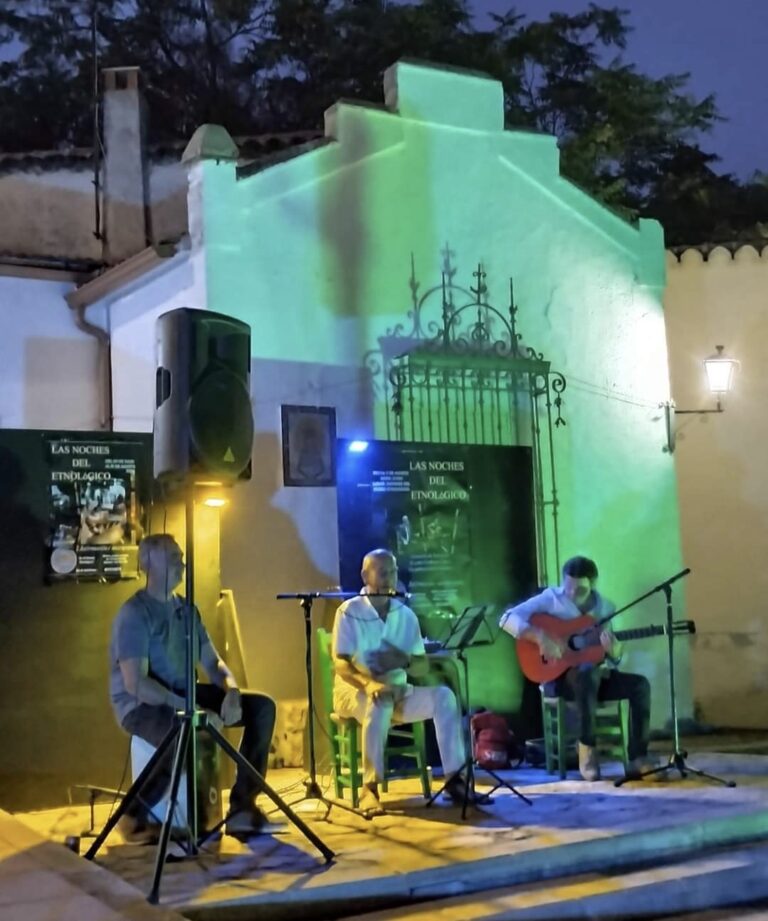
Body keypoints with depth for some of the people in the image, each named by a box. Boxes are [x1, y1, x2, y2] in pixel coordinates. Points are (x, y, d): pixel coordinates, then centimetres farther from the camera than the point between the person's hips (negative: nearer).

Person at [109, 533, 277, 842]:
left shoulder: (185, 608, 10)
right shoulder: (134, 613, -16)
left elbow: (212, 661, 11)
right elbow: (135, 683, -24)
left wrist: (232, 692, -12)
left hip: (183, 696, 8)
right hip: (140, 705, -8)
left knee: (262, 707, -4)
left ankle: (242, 807, -2)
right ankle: (136, 814, -14)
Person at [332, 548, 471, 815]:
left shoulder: (406, 614, 7)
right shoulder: (349, 612, -7)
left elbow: (423, 667, 5)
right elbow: (341, 665, -16)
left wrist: (405, 661, -19)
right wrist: (370, 685, -36)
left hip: (398, 692, 5)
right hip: (355, 692, -4)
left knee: (443, 695, -20)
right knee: (380, 702, -38)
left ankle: (455, 777, -19)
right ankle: (370, 788, -35)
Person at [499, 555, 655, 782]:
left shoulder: (605, 608, 8)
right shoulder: (551, 599, -5)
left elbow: (616, 659, 9)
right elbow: (507, 619, -16)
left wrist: (612, 649, -17)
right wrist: (540, 638, -29)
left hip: (597, 674, 5)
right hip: (559, 674, -5)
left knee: (640, 684, -18)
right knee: (588, 673, -38)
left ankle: (637, 758, -19)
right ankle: (587, 750, -26)